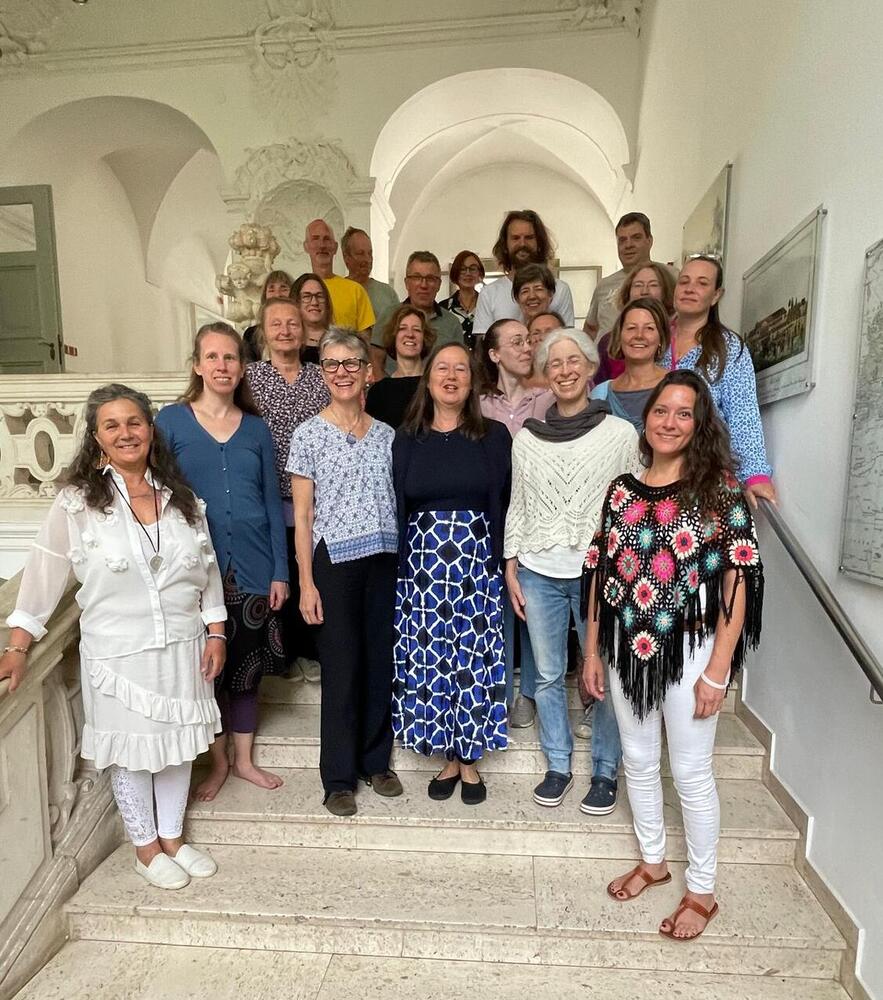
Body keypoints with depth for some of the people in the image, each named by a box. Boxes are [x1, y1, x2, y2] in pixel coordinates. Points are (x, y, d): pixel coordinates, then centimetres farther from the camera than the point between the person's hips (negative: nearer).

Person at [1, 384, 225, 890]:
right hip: (118, 653, -3)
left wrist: (216, 633, 2)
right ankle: (146, 848, 38)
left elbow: (207, 568, 4)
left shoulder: (181, 495, 0)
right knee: (131, 752, 14)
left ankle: (173, 838, 40)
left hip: (182, 646, 3)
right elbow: (45, 574, -5)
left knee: (178, 745, 17)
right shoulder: (77, 502, -9)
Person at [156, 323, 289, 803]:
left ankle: (243, 758, 32)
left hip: (252, 567, 2)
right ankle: (218, 761, 32)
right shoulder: (171, 420, -1)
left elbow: (272, 502, 6)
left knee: (248, 667, 12)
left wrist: (280, 571, 1)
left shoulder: (256, 427, 6)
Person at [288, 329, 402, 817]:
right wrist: (306, 581, -7)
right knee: (341, 666, 3)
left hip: (384, 560, 4)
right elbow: (302, 516, -2)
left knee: (380, 661, 11)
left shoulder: (386, 434, 9)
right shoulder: (308, 434, -1)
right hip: (334, 560, -3)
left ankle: (376, 760, 30)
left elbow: (397, 502, 12)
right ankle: (339, 776, 21)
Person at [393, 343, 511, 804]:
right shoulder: (407, 439, 6)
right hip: (420, 564, 2)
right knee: (428, 662, 7)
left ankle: (470, 760, 26)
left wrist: (501, 566, -4)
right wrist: (398, 569, 1)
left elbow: (503, 504, 2)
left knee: (473, 661, 6)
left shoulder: (493, 436, 2)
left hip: (476, 563, -1)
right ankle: (449, 758, 27)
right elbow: (396, 507, 6)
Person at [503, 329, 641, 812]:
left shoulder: (621, 433, -2)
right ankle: (558, 766, 32)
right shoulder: (527, 437, 5)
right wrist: (511, 569, 6)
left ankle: (605, 772, 28)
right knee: (548, 675, 13)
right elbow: (517, 507, 9)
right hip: (539, 574, 3)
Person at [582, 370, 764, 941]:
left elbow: (738, 580, -10)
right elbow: (601, 572, 6)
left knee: (691, 770, 9)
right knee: (638, 761, 18)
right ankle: (653, 860, 42)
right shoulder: (621, 490, 3)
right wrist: (593, 651, 7)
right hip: (627, 648, 4)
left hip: (690, 648, -4)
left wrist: (718, 669, -13)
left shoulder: (719, 488, -8)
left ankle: (702, 890, 33)